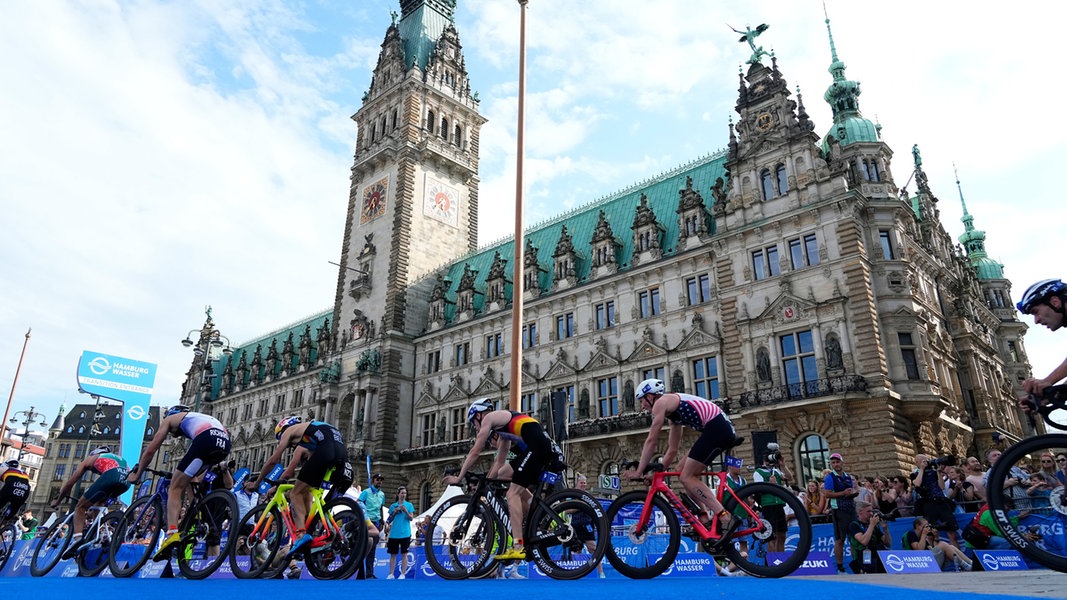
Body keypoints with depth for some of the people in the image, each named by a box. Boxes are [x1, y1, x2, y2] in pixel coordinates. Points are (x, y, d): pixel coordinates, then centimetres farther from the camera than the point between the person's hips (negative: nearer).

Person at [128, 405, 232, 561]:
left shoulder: (170, 419, 30)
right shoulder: (197, 418, 44)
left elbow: (150, 450, 27)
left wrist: (136, 473, 40)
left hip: (206, 440, -6)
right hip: (225, 443, 6)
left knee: (175, 488, 2)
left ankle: (172, 533, -17)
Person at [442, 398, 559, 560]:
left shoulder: (489, 418, 7)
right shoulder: (502, 423, 31)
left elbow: (474, 453, 7)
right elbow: (499, 461, 33)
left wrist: (458, 478, 16)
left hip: (536, 446, -9)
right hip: (547, 447, 9)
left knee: (513, 493, -7)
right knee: (503, 474, 18)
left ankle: (518, 547, -14)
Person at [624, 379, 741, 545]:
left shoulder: (661, 402, 0)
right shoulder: (673, 409, 27)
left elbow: (651, 441, -4)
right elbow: (672, 450, 29)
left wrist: (639, 472, 1)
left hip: (716, 428, -10)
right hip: (723, 427, 10)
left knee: (687, 477, -7)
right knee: (684, 472, 13)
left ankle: (725, 518, -14)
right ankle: (706, 519, 10)